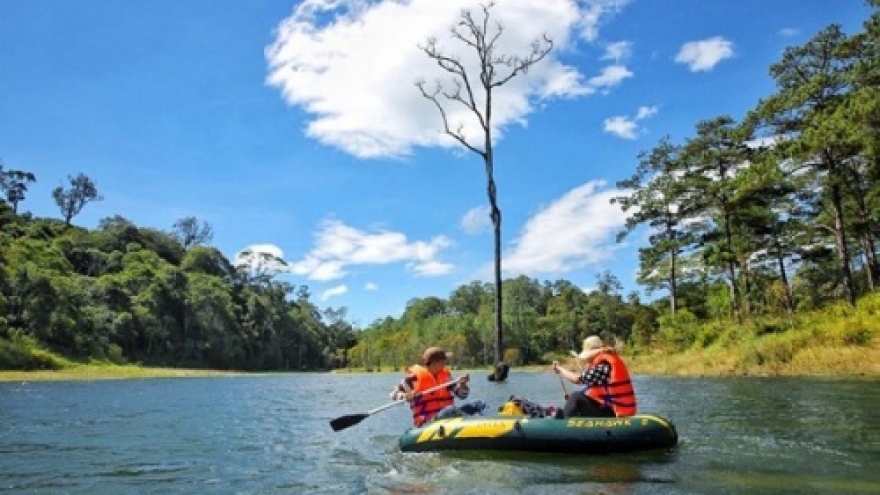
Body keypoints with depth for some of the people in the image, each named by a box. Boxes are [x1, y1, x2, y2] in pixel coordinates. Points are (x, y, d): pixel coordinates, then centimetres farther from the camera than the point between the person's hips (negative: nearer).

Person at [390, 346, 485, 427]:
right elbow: (394, 394, -2)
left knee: (478, 404, -13)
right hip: (427, 422, -6)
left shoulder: (445, 374, 11)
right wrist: (406, 397, -23)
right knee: (451, 410, -37)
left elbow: (462, 395, 12)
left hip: (447, 416, 6)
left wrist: (462, 384, -10)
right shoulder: (415, 377, -6)